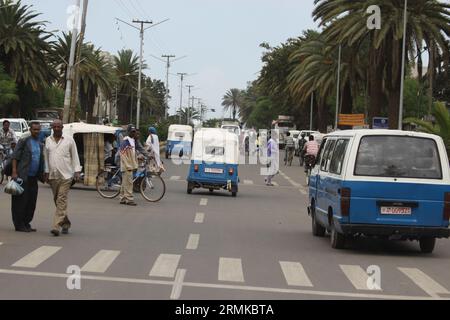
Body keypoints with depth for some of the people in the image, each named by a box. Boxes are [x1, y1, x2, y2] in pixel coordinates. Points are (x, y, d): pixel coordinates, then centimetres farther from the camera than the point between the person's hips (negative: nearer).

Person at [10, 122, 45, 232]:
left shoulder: (40, 145, 15)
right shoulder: (23, 142, -4)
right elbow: (15, 157, -8)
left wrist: (42, 175, 14)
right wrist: (14, 172, -16)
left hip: (33, 178, 6)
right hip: (22, 177, -6)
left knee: (32, 202, 7)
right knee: (21, 201, -4)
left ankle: (26, 224, 17)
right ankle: (19, 225, 2)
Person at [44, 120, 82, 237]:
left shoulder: (69, 140, 1)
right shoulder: (48, 140, 9)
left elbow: (75, 156, 3)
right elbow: (46, 157, 13)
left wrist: (77, 171, -4)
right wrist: (46, 172, 8)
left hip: (66, 175, -4)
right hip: (53, 175, 4)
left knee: (61, 200, -12)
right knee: (57, 200, 10)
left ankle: (56, 226, -17)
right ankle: (66, 223, 25)